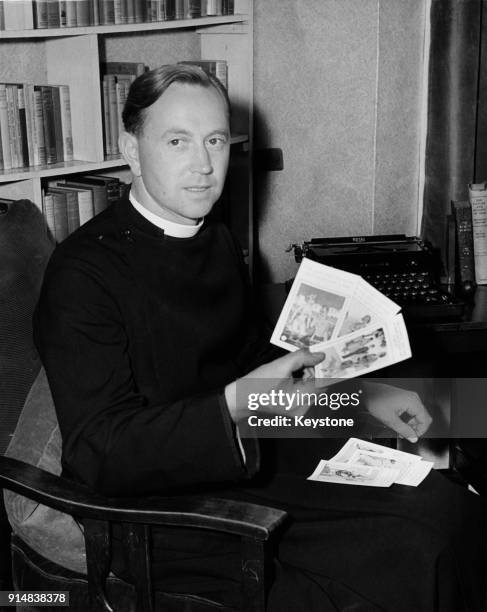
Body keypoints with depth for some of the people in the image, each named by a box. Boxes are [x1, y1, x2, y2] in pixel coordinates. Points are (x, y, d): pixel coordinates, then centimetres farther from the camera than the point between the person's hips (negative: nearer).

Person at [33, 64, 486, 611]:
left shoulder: (217, 243, 9)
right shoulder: (83, 272, -16)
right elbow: (99, 454, -21)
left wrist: (362, 393, 11)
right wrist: (236, 402, -33)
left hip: (254, 458, 8)